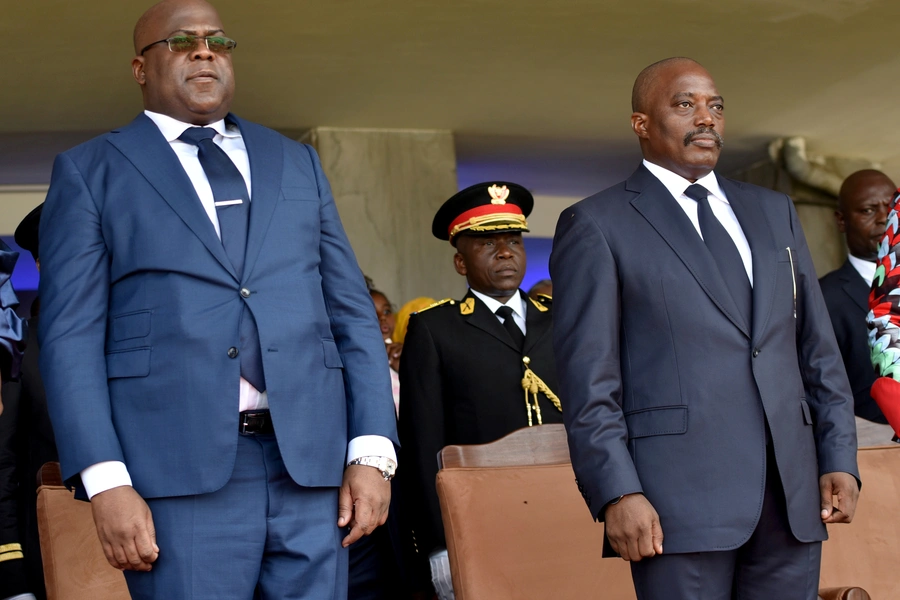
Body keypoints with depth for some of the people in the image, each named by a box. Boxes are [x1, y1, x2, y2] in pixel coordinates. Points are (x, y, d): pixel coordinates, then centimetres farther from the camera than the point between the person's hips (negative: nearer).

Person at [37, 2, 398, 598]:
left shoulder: (297, 162, 20)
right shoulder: (90, 172, 9)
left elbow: (352, 310, 14)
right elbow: (70, 335, 1)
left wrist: (372, 451, 2)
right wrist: (106, 481, -11)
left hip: (313, 464, 3)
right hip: (182, 472, -3)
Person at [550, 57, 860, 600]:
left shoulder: (775, 212, 19)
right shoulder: (597, 226, 3)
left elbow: (819, 349, 17)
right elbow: (589, 381, -4)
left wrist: (839, 459, 7)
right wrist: (617, 493, -13)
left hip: (791, 494, 5)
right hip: (680, 495, -5)